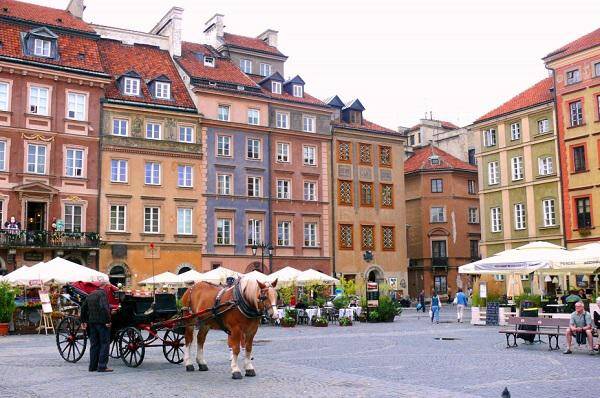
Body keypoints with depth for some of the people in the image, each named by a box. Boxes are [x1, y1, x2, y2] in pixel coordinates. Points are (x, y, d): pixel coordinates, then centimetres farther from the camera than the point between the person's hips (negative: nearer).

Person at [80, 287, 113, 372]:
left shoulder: (89, 295, 16)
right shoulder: (102, 293, -10)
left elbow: (83, 308, 19)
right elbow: (104, 308, -22)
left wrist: (83, 321, 22)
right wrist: (108, 321, -20)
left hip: (91, 322, 8)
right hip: (102, 322, -7)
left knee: (94, 344, 13)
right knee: (104, 344, -1)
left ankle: (93, 366, 14)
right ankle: (102, 366, -4)